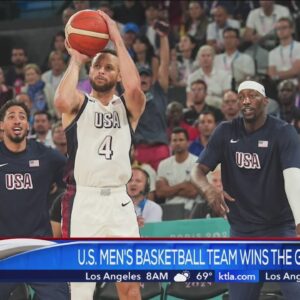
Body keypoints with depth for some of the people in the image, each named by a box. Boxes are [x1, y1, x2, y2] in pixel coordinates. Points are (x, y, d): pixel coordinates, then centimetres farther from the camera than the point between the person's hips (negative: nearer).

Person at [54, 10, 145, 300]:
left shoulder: (128, 106, 10)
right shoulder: (78, 104, 5)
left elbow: (134, 87, -15)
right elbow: (62, 100, -21)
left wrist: (117, 39, -9)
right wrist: (76, 60, -7)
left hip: (119, 201, 2)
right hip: (82, 200, -2)